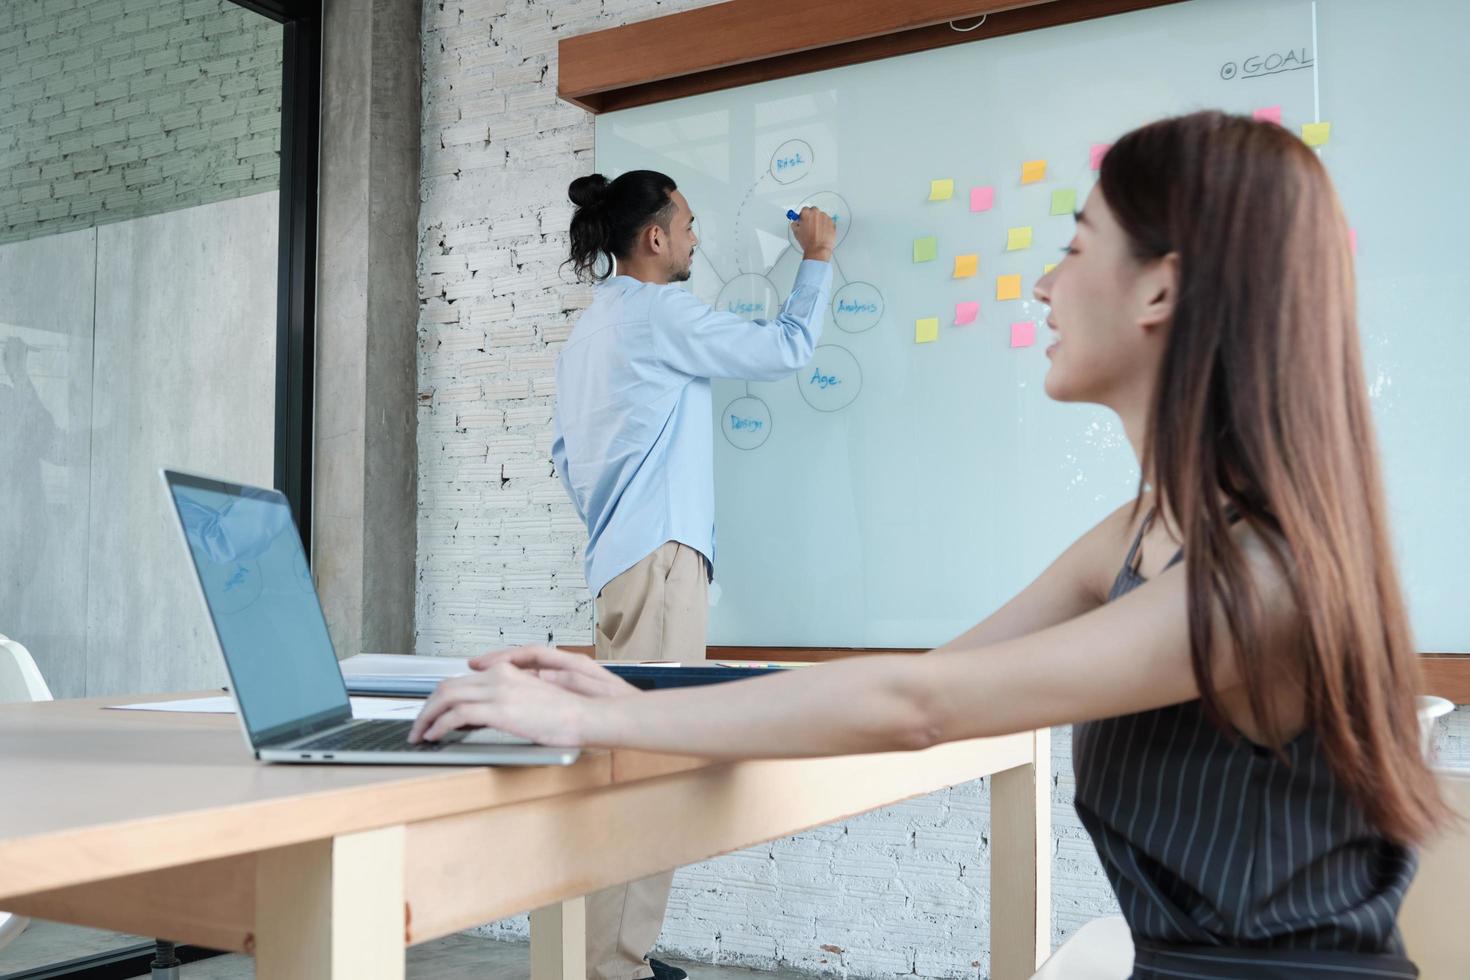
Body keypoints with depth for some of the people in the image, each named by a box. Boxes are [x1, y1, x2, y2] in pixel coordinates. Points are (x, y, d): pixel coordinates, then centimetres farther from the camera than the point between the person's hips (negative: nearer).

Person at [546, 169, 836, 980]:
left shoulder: (589, 329, 20)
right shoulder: (658, 314, -7)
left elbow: (566, 452, 22)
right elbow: (786, 348, -2)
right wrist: (816, 260, 11)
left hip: (624, 557, 10)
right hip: (659, 554, -10)